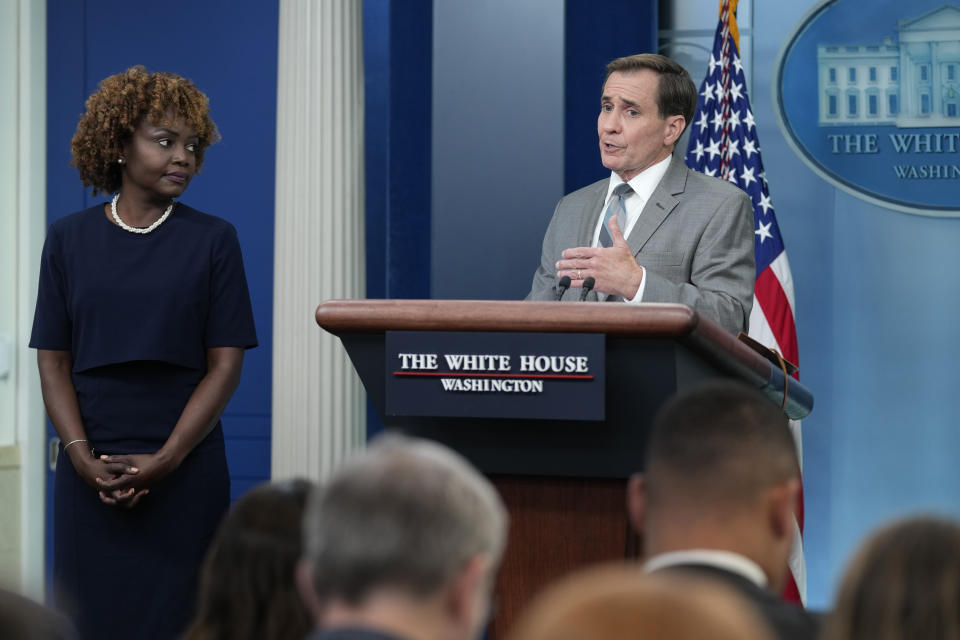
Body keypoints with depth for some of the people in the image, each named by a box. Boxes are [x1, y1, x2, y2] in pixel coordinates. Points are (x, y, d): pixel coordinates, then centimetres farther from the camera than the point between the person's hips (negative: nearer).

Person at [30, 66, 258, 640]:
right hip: (91, 473, 1)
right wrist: (83, 458, -9)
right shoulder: (70, 240, 7)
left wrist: (166, 460, -11)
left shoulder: (213, 240, 3)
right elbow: (53, 362, 5)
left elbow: (225, 365, -1)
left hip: (185, 470, -1)